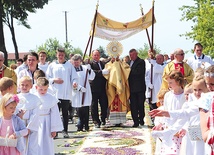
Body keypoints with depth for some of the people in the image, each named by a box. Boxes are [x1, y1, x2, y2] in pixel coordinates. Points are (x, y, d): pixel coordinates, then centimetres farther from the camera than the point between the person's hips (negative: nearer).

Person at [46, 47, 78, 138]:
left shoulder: (69, 65, 6)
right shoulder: (52, 65, 7)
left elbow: (74, 77, 5)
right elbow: (47, 77, 8)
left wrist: (74, 82, -15)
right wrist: (54, 80, -9)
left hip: (66, 93, 0)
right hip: (55, 93, 0)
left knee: (65, 112, 6)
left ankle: (65, 130, 12)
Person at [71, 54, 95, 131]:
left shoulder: (85, 68, 7)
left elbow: (91, 78, 4)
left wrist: (89, 70, -11)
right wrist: (79, 88, -16)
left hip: (86, 93, 2)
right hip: (77, 93, -2)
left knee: (86, 110, 1)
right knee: (79, 110, -2)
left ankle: (86, 126, 8)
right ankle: (80, 126, 7)